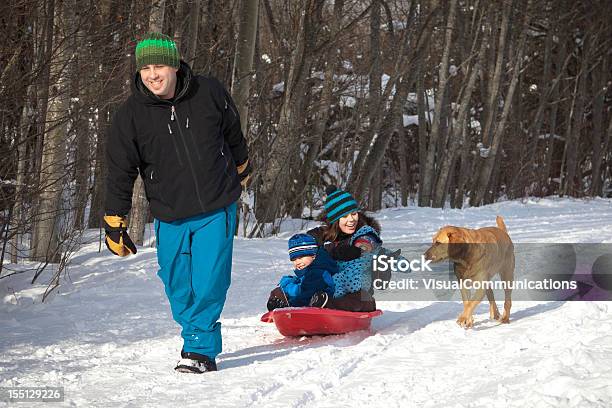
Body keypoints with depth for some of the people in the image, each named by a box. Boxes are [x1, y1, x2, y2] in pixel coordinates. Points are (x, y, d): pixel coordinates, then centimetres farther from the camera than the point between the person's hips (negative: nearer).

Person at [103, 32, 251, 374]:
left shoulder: (210, 93, -8)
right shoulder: (131, 115, -8)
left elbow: (233, 134, 11)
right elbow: (120, 172, -1)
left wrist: (241, 172, 25)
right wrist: (115, 224, -1)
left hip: (217, 209, -1)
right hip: (170, 217, 1)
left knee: (209, 281, -10)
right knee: (179, 289, 6)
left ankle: (200, 349, -1)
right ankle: (197, 337, 25)